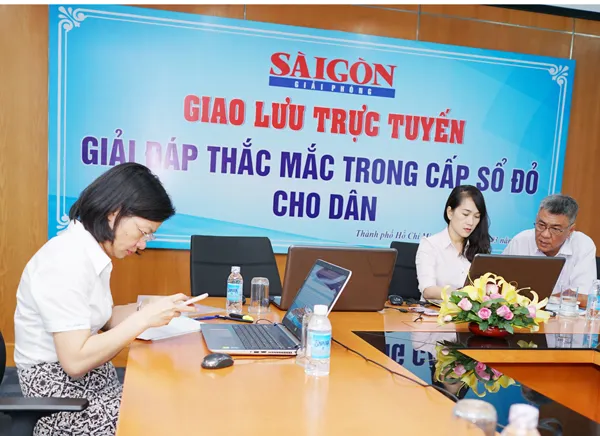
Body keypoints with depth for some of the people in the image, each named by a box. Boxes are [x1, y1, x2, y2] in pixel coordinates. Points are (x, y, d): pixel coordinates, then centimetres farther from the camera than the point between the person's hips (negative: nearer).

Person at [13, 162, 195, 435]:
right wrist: (144, 319, -23)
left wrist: (150, 309, -5)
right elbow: (75, 360, -26)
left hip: (93, 382, 8)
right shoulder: (67, 261, -24)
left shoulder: (91, 252, 3)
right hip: (64, 396, -8)